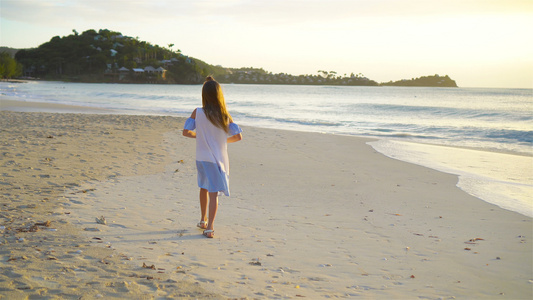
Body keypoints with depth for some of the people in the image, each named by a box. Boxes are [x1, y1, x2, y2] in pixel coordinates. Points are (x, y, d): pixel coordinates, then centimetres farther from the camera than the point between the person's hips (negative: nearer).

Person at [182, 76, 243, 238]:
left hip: (201, 158, 2)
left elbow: (186, 131, -6)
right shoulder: (225, 115, -7)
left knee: (204, 188, 22)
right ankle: (209, 227, -7)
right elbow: (238, 136, -6)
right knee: (214, 193, 1)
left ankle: (203, 220, 35)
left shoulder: (198, 113, -8)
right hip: (218, 159, -2)